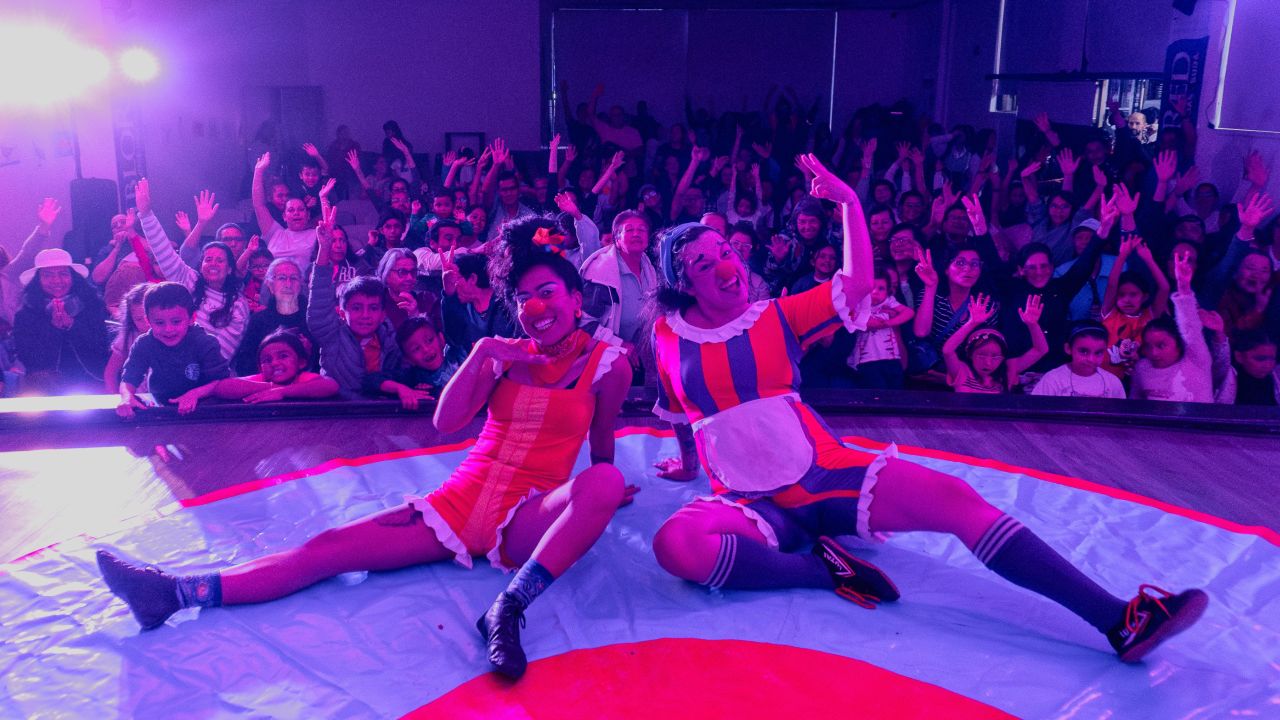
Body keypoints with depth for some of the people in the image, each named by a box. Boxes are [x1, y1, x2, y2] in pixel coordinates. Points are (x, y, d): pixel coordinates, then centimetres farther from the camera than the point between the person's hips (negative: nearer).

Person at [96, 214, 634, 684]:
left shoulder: (608, 364, 1)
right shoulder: (504, 354, 10)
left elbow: (602, 448, 14)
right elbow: (445, 422, 0)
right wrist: (480, 356, -7)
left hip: (526, 522, -3)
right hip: (458, 502, 4)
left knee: (605, 483, -35)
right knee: (333, 545, -11)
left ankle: (508, 609, -42)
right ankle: (177, 594, -18)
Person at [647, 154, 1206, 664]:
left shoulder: (773, 318, 5)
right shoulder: (668, 337, 3)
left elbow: (858, 283, 2)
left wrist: (849, 201, -6)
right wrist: (687, 461, 31)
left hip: (827, 474, 1)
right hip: (753, 503, -1)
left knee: (955, 499, -19)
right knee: (676, 544, -35)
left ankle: (1118, 619, -18)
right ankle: (824, 569, -20)